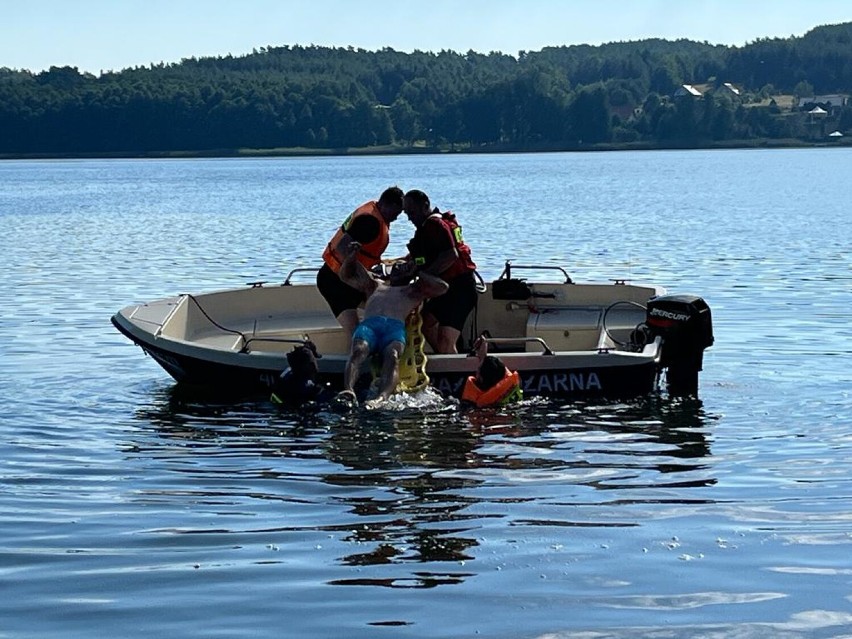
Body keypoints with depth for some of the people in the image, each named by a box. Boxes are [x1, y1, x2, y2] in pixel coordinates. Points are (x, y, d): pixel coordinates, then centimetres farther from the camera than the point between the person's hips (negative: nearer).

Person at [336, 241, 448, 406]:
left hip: (396, 327, -2)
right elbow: (346, 275, 46)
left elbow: (442, 287, 27)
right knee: (358, 352, -35)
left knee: (392, 356, -37)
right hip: (369, 324, 2)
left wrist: (417, 274, 33)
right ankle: (348, 390, -59)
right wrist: (352, 256, 29)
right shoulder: (375, 285, 45)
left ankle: (382, 397, -64)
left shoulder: (415, 290, 39)